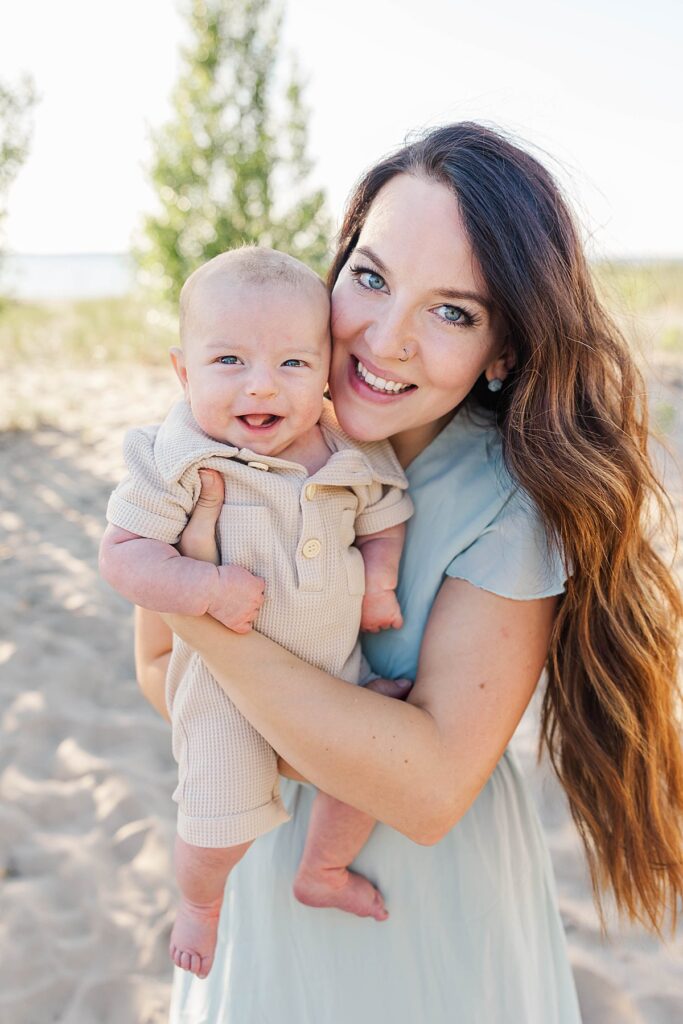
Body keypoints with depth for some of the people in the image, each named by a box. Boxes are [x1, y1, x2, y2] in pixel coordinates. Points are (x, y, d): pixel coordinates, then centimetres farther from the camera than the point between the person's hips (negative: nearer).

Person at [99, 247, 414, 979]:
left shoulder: (353, 456, -9)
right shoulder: (179, 460, -21)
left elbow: (385, 520, 7)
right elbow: (122, 554, -20)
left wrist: (378, 581, -11)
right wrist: (208, 588, -33)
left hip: (336, 664, 4)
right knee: (219, 827, 0)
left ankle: (322, 871, 45)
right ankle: (199, 902, 38)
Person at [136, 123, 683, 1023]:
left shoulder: (515, 494, -25)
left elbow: (430, 788, -30)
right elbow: (159, 666, -6)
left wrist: (193, 601, -31)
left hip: (437, 882, -2)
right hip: (262, 854, 3)